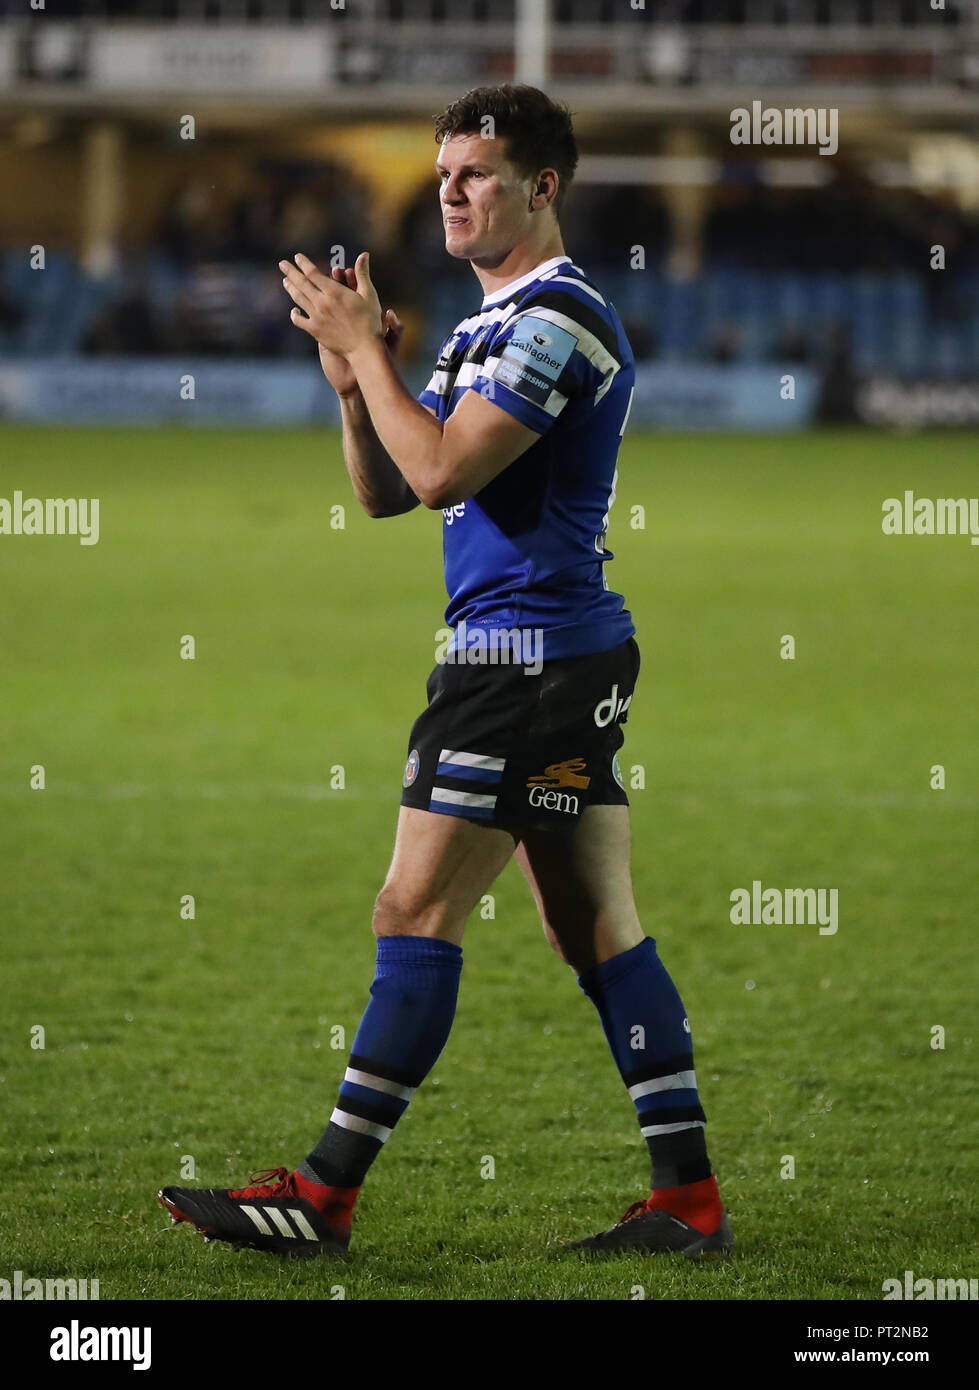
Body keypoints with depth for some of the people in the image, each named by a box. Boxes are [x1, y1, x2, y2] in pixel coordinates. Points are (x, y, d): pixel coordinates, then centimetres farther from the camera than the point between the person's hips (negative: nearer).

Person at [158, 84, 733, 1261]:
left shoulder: (558, 316, -13)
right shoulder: (491, 326, 19)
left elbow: (442, 469, -22)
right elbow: (384, 492, 18)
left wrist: (363, 349, -12)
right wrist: (356, 381, 1)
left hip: (526, 655, -11)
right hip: (574, 650, 11)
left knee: (416, 913, -9)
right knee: (597, 930, 9)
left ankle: (323, 1195, -8)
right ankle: (689, 1197, 8)